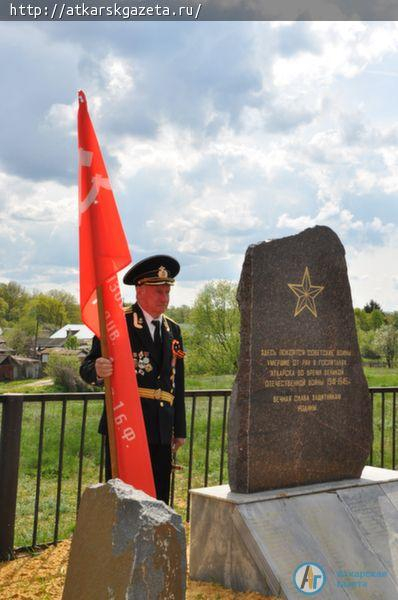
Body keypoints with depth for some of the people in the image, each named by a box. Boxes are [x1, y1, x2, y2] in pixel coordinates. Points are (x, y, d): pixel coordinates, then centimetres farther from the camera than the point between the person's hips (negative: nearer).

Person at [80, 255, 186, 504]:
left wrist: (180, 429, 18)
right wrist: (98, 371, -32)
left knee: (158, 500, 9)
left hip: (161, 431, 5)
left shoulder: (173, 330, 16)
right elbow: (87, 369, -8)